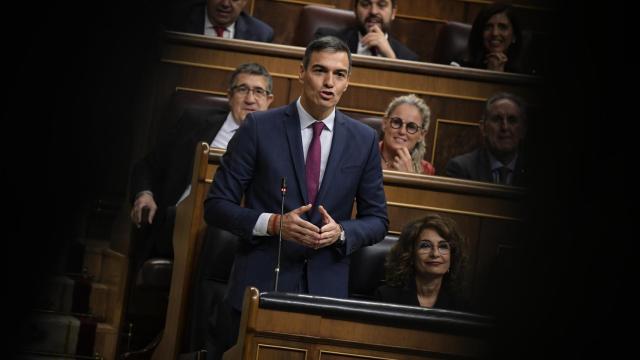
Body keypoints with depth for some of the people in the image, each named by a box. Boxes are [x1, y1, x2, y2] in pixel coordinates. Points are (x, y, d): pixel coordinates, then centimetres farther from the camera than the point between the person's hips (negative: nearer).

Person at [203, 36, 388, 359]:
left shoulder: (364, 140, 6)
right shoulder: (259, 127, -3)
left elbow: (377, 220, 11)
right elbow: (216, 206, -2)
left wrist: (341, 231, -11)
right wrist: (273, 223, -18)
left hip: (326, 289, 2)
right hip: (260, 283, -2)